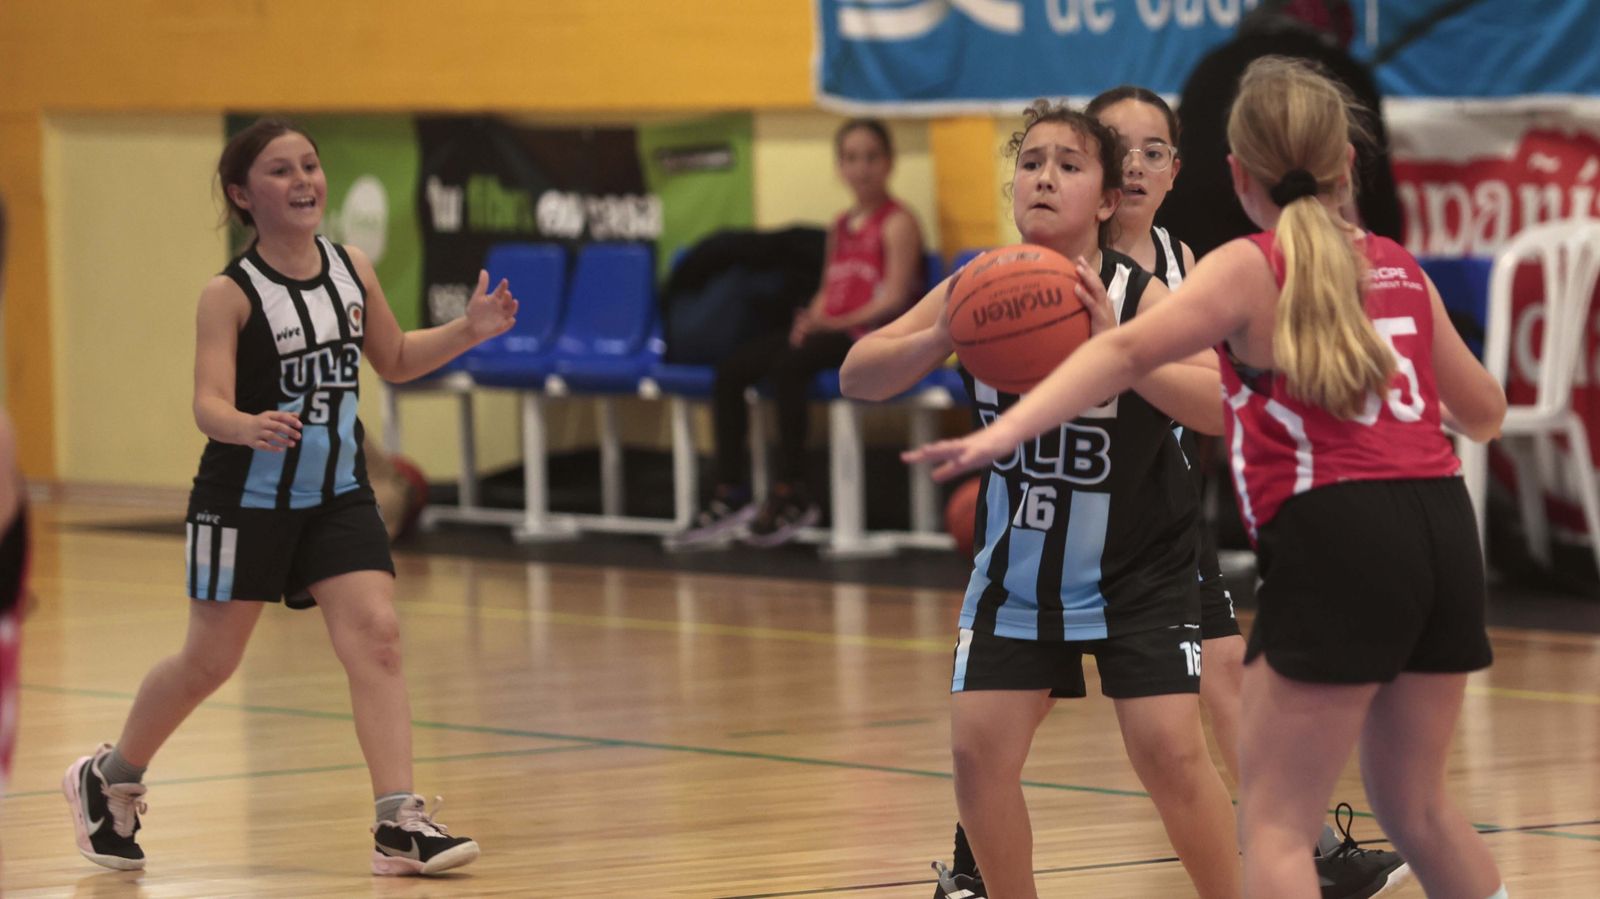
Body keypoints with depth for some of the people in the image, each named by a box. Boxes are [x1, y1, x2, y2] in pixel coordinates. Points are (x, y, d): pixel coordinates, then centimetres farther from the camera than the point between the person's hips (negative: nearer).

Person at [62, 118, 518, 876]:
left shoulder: (352, 269, 1)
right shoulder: (231, 294, -15)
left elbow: (393, 359, 17)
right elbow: (209, 404, -24)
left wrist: (466, 332, 1)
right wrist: (249, 427, -46)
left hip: (337, 495, 4)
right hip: (245, 498, -4)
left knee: (376, 638, -12)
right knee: (209, 662, 8)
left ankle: (400, 826, -14)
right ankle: (109, 779, 32)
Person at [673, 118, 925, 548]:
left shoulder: (897, 223, -2)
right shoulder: (841, 227, 22)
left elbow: (894, 299, -11)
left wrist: (836, 323, -20)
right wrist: (810, 319, -2)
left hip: (867, 336, -8)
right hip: (827, 331, 8)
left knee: (788, 366, -35)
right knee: (730, 371, -9)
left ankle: (790, 493, -29)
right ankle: (730, 493, -9)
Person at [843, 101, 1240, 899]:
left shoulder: (1139, 297, -20)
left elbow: (1225, 406, -33)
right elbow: (857, 377, -10)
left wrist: (1116, 348, -44)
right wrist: (945, 337, -28)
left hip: (1137, 571, -4)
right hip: (1016, 568, 4)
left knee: (1170, 751, -12)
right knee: (978, 748, -3)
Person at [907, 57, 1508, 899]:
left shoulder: (1250, 269, 2)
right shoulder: (1400, 269, 18)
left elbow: (1129, 351, -16)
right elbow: (1484, 412, 29)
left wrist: (1001, 433, -25)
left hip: (1332, 542, -6)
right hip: (1443, 530, 6)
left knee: (1274, 824, -2)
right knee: (1417, 807, 22)